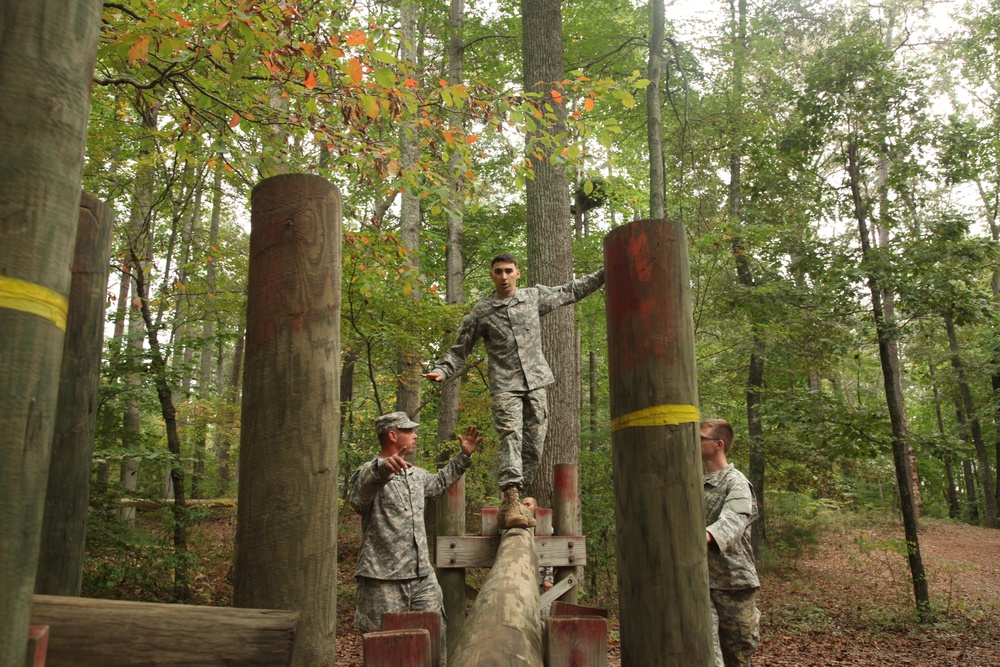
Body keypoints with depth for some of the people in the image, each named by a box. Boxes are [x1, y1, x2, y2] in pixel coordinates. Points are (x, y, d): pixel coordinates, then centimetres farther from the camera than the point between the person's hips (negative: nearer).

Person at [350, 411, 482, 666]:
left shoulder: (415, 474, 16)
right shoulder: (368, 473, -11)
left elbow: (439, 482, 37)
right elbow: (362, 489, -36)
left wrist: (464, 456, 30)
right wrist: (383, 468, -57)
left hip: (424, 578, 7)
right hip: (384, 581, -7)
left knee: (436, 638, 9)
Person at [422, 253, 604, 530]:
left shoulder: (535, 296, 11)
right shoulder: (481, 312, 5)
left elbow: (571, 291, 22)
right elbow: (460, 349, 10)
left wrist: (603, 274, 19)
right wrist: (441, 370, -5)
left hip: (535, 382, 3)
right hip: (505, 385, -3)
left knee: (534, 444, 0)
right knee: (511, 436, -21)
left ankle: (513, 500, 11)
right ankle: (511, 501, -28)